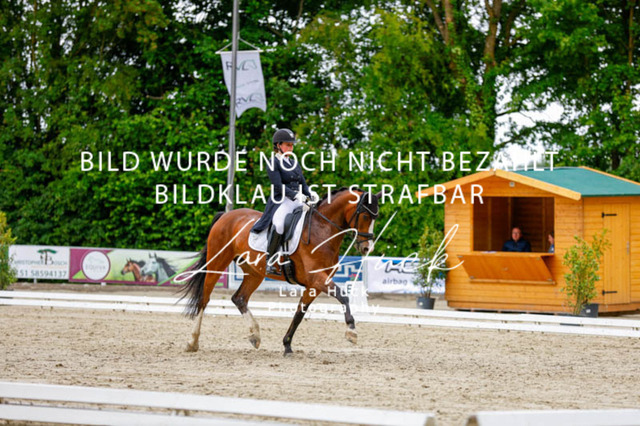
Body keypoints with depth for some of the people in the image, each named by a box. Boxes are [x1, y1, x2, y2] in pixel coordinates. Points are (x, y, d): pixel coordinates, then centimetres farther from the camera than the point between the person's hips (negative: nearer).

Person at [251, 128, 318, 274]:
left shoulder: (294, 164, 21)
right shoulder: (273, 164, -1)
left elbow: (303, 184, 20)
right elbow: (278, 186, -12)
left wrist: (310, 194, -3)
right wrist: (295, 195, -26)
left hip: (298, 202, 7)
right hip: (281, 202, -7)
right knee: (279, 223, -35)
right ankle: (269, 261, -29)